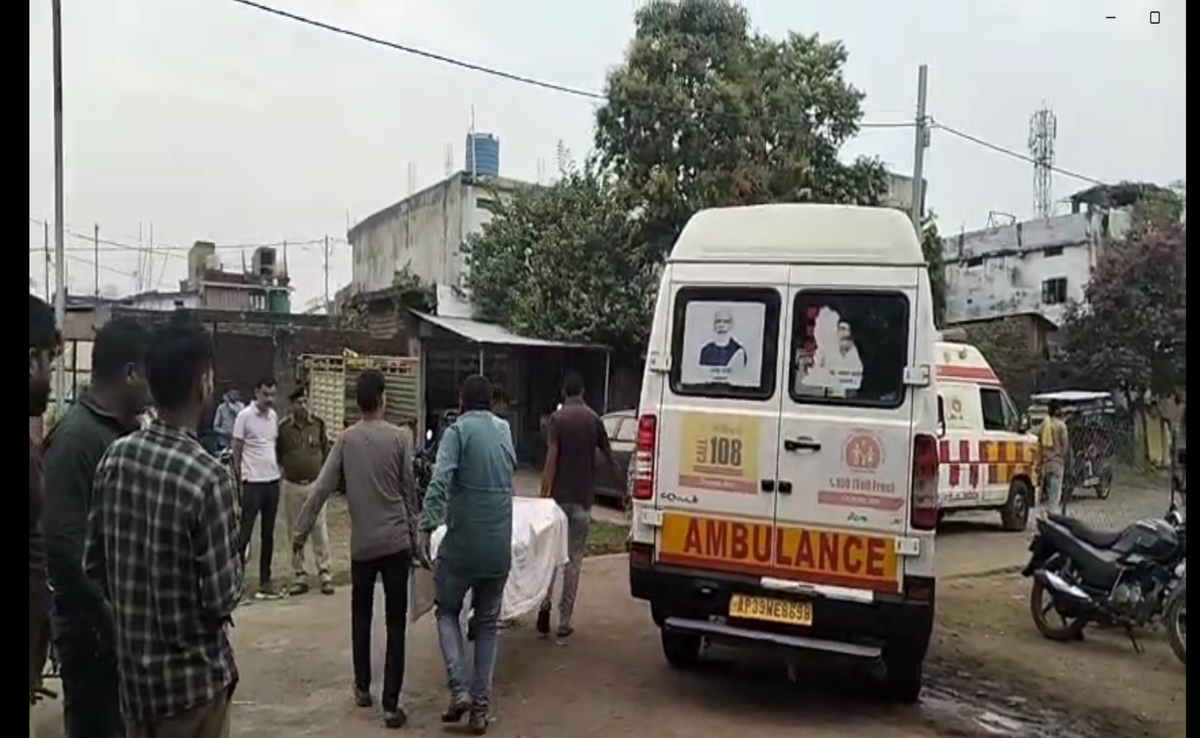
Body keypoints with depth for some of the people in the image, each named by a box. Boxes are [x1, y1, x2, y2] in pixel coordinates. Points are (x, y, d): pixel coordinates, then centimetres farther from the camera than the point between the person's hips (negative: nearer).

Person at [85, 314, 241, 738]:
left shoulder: (114, 457, -5)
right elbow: (222, 598, -21)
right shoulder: (207, 477, -25)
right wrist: (233, 563, -1)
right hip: (192, 678, -6)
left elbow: (93, 565, 4)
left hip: (131, 670, 6)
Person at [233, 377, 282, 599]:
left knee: (268, 533, 11)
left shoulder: (274, 416, 9)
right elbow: (236, 451, -7)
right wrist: (238, 479, -8)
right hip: (253, 481, -6)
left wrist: (278, 468, 10)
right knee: (245, 531, -1)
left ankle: (265, 579, 18)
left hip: (273, 480, 6)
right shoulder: (245, 416, -9)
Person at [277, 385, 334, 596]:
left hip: (315, 484, 0)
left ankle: (325, 574, 6)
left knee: (320, 530, -1)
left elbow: (326, 450, 9)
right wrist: (286, 469, 1)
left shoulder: (318, 424, 1)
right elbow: (277, 454, 8)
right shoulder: (283, 427, -3)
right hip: (291, 486, 0)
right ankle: (299, 576, 16)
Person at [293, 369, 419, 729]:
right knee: (396, 623, 2)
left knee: (361, 616, 20)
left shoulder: (346, 439, 0)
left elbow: (321, 488, -2)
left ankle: (363, 687, 30)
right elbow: (410, 492, -1)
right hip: (396, 541, -2)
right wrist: (414, 535, 10)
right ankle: (391, 704, 1)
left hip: (362, 543, 2)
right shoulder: (400, 437, -4)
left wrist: (301, 530, 6)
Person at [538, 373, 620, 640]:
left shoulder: (558, 418, -4)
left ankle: (545, 603, -2)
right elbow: (609, 457, 8)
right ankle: (564, 621, 8)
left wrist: (544, 493, -7)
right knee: (573, 559, 6)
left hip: (559, 496, -1)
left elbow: (551, 458, -11)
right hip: (583, 498, 1)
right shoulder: (594, 419, 3)